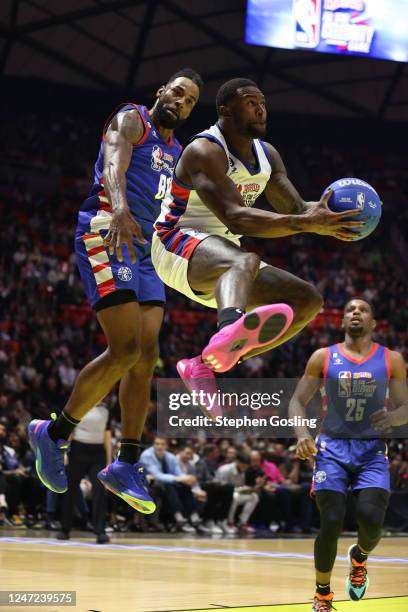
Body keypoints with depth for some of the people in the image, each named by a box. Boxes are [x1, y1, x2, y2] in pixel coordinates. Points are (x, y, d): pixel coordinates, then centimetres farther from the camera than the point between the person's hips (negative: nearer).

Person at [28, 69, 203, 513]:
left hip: (146, 249, 8)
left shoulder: (177, 151, 23)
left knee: (146, 355, 1)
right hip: (107, 236, -8)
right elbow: (113, 166, -22)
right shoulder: (131, 120, -2)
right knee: (125, 351, -17)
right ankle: (55, 433, -1)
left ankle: (126, 465, 6)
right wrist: (120, 209, -41)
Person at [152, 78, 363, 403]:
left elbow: (295, 209, 8)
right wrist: (307, 224, -41)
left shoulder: (267, 155, 9)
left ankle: (205, 363, -7)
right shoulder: (205, 151, -19)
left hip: (223, 256, 9)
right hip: (177, 246, -9)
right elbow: (236, 218, -31)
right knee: (245, 260, -40)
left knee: (308, 300, 0)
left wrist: (319, 211, -17)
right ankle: (230, 332, -78)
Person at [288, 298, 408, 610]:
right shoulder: (323, 357, 2)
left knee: (371, 518, -18)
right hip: (333, 447, 0)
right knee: (332, 522, -13)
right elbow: (298, 401, 3)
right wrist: (302, 433, -16)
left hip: (372, 450, 0)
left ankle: (359, 557, 20)